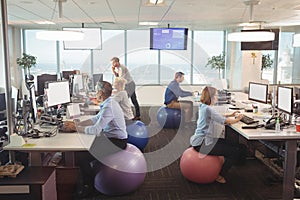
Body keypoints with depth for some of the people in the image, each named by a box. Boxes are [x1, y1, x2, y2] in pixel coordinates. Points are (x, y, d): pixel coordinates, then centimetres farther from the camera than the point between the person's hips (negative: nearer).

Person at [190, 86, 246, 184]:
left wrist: (231, 115, 15)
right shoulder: (208, 109, -20)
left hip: (202, 140, 10)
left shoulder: (203, 106, 11)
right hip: (202, 144, -10)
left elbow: (218, 117, 23)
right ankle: (219, 176, 5)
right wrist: (237, 119, 1)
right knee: (235, 151, -9)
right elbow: (225, 121, -17)